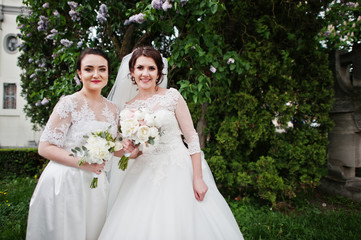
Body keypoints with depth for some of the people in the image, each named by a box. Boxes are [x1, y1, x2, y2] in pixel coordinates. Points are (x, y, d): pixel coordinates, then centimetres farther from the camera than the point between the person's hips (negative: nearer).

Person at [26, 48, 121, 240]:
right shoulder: (69, 104, -10)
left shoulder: (112, 109, 7)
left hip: (95, 185, 5)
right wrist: (83, 163, -21)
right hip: (65, 183, -5)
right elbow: (45, 148, -12)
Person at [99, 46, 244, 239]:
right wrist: (129, 149, -10)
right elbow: (137, 151, 14)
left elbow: (192, 138, -6)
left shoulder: (172, 96, -4)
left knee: (181, 225, 0)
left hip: (179, 171, -3)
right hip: (146, 176, 3)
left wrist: (198, 178, -11)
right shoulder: (128, 108, 6)